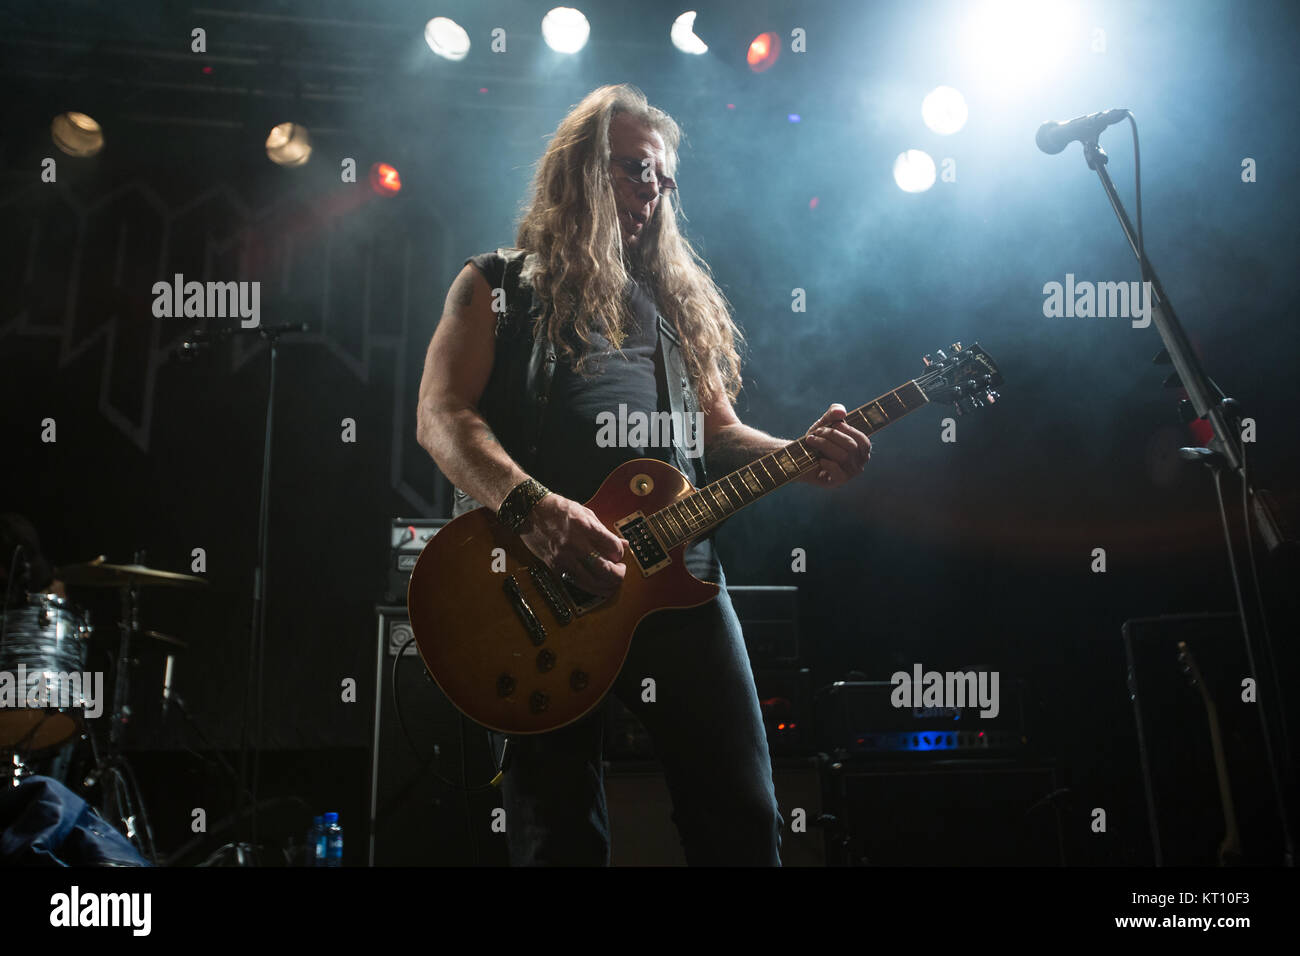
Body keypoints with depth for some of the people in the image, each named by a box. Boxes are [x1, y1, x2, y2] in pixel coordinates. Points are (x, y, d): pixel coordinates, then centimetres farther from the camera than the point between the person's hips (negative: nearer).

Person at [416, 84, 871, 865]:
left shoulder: (678, 298, 24)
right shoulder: (501, 286, 11)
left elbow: (718, 430, 21)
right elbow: (442, 416, -3)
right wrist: (533, 509, -21)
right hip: (544, 588, -3)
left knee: (743, 817, 2)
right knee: (560, 832, 1)